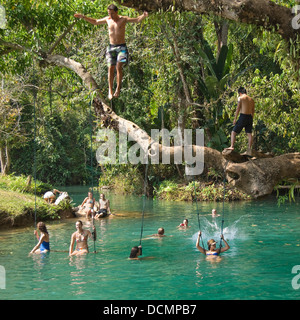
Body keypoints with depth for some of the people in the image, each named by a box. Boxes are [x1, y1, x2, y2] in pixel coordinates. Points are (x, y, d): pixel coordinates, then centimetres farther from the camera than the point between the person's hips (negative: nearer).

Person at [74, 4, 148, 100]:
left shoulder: (123, 19, -4)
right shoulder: (107, 19, 7)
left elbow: (137, 20, -10)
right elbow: (95, 22, 22)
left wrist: (143, 16, -30)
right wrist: (84, 17, 17)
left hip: (121, 47, -3)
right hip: (111, 47, 3)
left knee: (119, 66, -17)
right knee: (111, 68, -1)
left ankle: (118, 89, -9)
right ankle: (110, 90, 5)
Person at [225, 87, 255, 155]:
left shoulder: (240, 98, -3)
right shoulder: (251, 99, 14)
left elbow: (238, 109, -9)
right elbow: (253, 111, 16)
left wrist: (235, 119, -6)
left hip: (243, 116, -6)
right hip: (250, 117, 6)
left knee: (234, 132, 0)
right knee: (249, 133, 6)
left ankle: (232, 146, -10)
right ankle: (249, 149, 2)